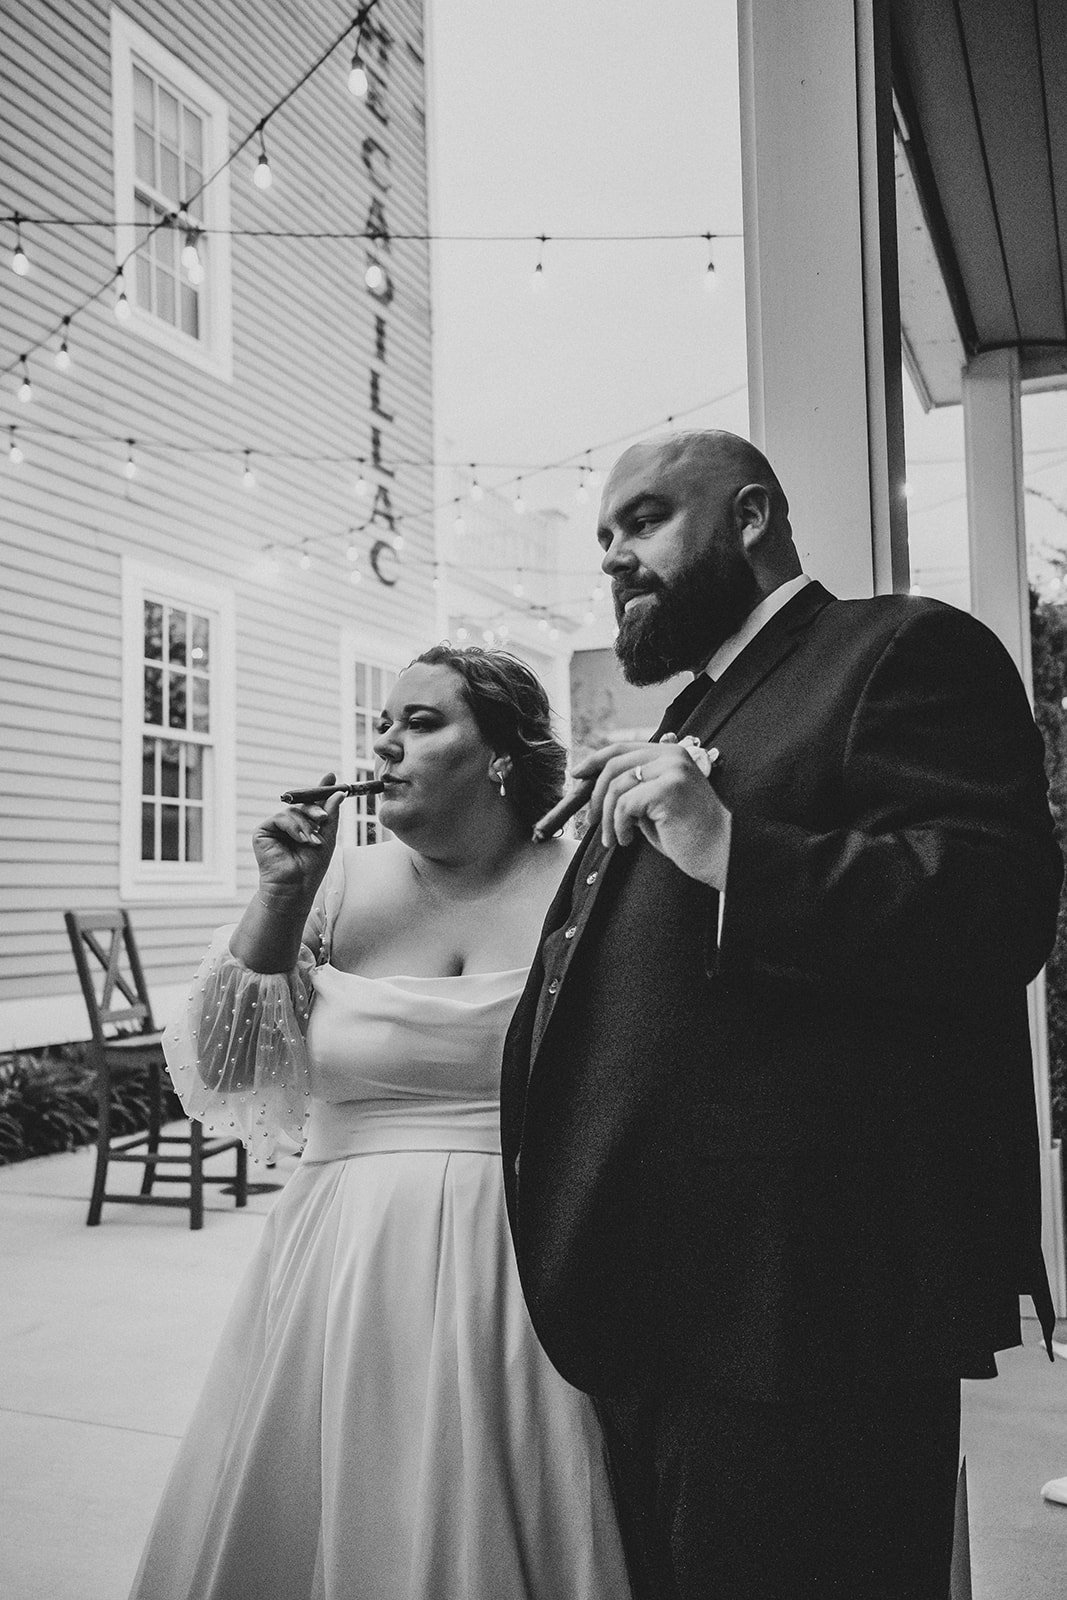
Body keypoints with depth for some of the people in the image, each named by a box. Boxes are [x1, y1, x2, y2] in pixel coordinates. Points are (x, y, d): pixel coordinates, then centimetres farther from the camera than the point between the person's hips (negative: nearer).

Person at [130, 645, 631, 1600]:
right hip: (344, 1264, 3)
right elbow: (219, 1074, 0)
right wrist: (279, 898, -7)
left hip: (520, 1269, -2)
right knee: (304, 1522, 13)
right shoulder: (342, 890, 3)